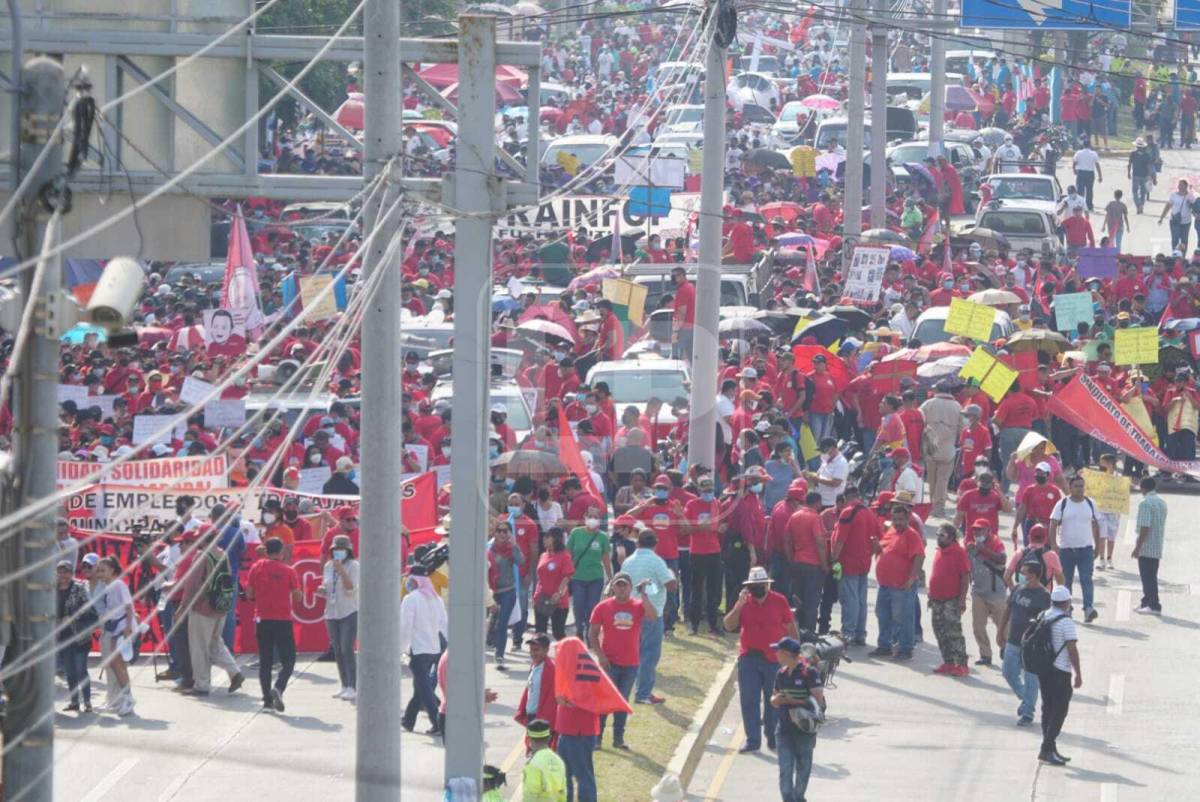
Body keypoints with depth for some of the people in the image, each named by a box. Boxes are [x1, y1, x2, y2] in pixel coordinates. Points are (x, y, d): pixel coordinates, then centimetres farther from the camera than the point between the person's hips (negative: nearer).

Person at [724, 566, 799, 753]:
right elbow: (729, 625, -4)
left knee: (773, 702, 8)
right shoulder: (744, 602, 3)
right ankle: (752, 740, 5)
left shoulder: (779, 601, -2)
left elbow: (790, 629, 3)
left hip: (773, 660, -2)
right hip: (748, 659, 2)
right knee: (749, 701, -1)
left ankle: (773, 738, 21)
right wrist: (739, 605, -15)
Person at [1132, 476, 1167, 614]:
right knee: (1151, 577, 15)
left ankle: (1154, 606, -6)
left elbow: (1145, 527, -21)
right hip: (1158, 548, 8)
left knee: (1148, 578, -4)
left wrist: (1138, 547, -17)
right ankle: (1146, 603, 23)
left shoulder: (1145, 503, -15)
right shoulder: (1162, 503, 11)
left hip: (1146, 547, -8)